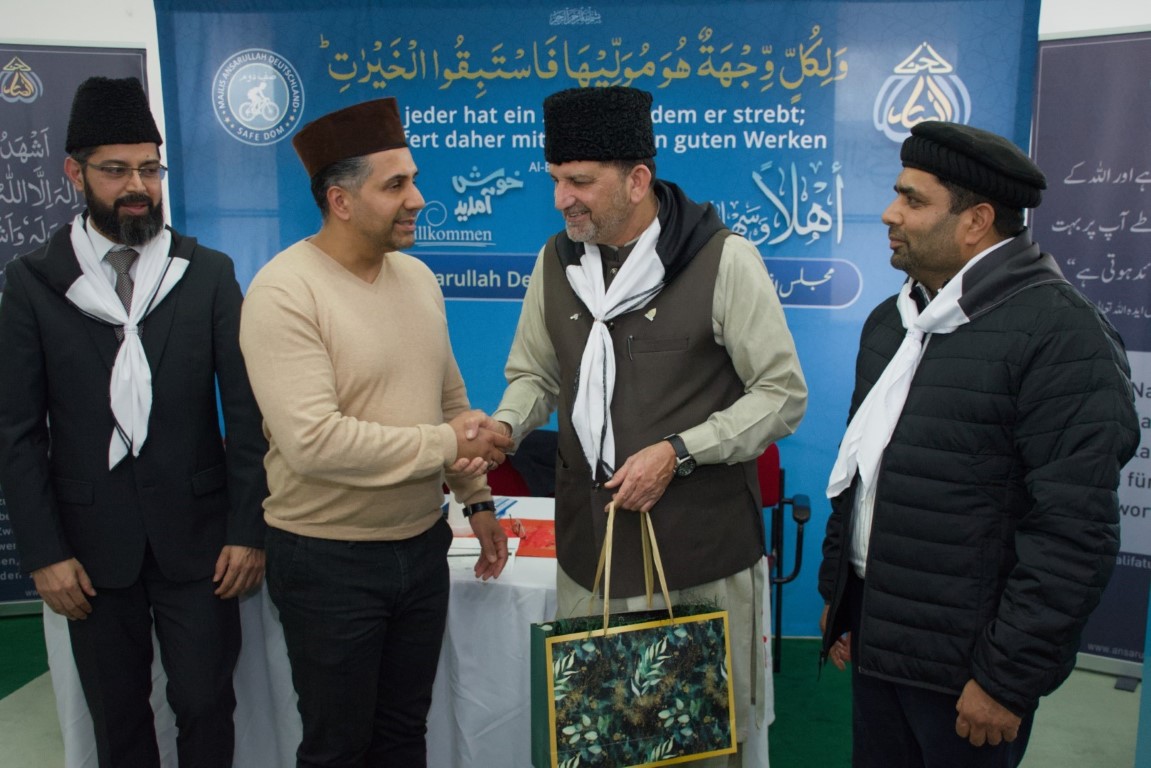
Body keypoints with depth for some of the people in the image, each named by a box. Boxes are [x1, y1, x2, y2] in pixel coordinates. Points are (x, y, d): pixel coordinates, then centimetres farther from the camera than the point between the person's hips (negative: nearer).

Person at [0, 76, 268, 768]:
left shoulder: (209, 273, 0)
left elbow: (245, 410, -2)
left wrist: (248, 529, -6)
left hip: (196, 534, 0)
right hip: (92, 540, 1)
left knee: (207, 707, 6)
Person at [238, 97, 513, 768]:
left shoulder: (418, 277, 4)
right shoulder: (284, 291, -18)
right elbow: (311, 440, -27)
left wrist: (477, 498, 11)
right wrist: (446, 446, -20)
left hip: (422, 544, 6)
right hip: (328, 560, -6)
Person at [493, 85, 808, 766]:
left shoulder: (722, 260, -11)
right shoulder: (557, 262, 5)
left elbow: (783, 395, -8)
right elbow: (535, 376, 16)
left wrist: (678, 451, -18)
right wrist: (504, 426, -5)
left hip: (701, 553, -4)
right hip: (590, 550, 5)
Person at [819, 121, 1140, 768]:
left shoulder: (1061, 335, -16)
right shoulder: (891, 320, 9)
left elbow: (1076, 534, -19)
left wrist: (1008, 679, -17)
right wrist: (837, 592, 15)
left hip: (963, 665, -7)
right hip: (875, 633, 7)